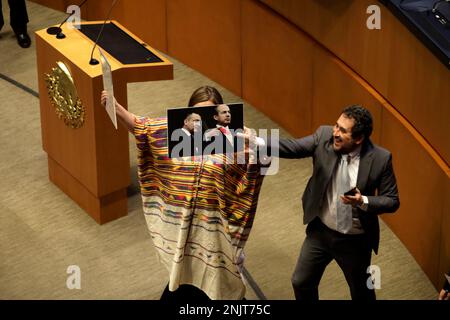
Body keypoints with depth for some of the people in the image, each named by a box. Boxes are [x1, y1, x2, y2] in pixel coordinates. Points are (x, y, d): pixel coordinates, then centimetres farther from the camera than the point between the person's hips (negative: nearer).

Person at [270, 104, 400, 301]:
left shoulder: (380, 159, -20)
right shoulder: (324, 136, -14)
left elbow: (392, 201, -13)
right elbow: (292, 147, -19)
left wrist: (363, 201, -30)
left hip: (356, 240, -2)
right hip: (320, 232, 3)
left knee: (361, 293, 18)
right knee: (301, 283, 15)